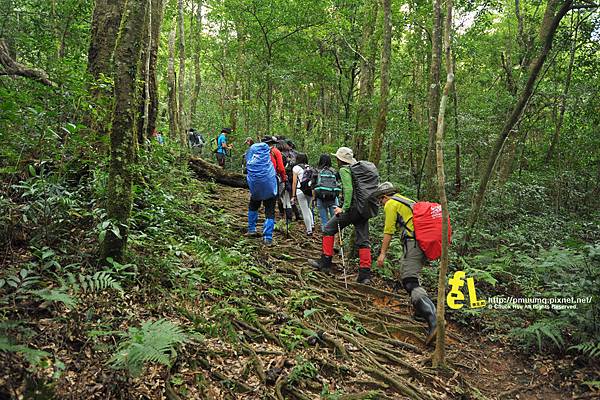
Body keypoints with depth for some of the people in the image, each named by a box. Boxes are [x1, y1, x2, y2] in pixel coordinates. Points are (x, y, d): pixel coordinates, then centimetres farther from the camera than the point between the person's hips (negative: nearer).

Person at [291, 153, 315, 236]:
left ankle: (309, 230, 4)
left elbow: (294, 182, -1)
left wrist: (294, 195, 2)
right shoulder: (309, 167, 14)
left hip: (300, 191, -4)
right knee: (308, 208, 24)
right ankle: (312, 224, 12)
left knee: (305, 211, 1)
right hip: (310, 190, 4)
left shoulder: (296, 168, 2)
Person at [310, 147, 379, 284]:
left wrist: (344, 208, -19)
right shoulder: (366, 167, 21)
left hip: (354, 207, -8)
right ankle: (365, 274, 6)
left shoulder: (345, 170, -3)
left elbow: (348, 190, -17)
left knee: (328, 229, 6)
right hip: (367, 210, 8)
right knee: (363, 241, 9)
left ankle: (325, 262, 8)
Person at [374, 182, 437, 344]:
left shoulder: (391, 204, 3)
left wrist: (382, 254, 1)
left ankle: (433, 321, -30)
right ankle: (421, 309, 24)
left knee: (410, 282, -15)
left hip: (414, 242, -9)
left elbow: (388, 231, -3)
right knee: (405, 271, 24)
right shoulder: (407, 201, 29)